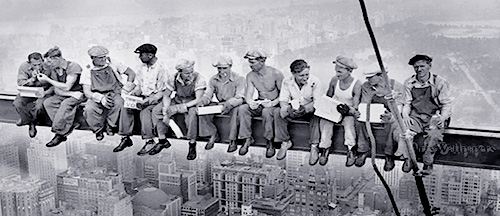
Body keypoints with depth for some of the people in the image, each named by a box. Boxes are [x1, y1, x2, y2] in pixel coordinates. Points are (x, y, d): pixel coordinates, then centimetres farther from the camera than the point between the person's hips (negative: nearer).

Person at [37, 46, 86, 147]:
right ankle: (70, 125, -25)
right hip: (64, 95, 7)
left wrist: (47, 79, -18)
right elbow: (57, 90, 1)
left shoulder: (73, 66, -16)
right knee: (47, 102, -19)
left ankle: (59, 133, -24)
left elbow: (66, 87, -21)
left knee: (65, 104, -35)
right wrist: (72, 93, -18)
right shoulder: (53, 69, 5)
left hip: (79, 94, -7)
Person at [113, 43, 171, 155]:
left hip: (156, 99, -6)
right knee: (125, 108, -16)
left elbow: (162, 92, -15)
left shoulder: (161, 69, -13)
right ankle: (125, 138, -10)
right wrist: (132, 94, -6)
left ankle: (149, 141, -24)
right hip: (143, 97, 7)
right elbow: (138, 86, 15)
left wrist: (147, 101, -26)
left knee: (145, 111, -33)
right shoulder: (142, 67, 10)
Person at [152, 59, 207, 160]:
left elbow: (198, 100, -29)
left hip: (192, 103, -4)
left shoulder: (198, 79, -25)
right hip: (177, 101, 5)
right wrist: (165, 111, -21)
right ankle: (162, 140, 1)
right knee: (156, 111, -12)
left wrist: (178, 108, -36)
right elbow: (166, 96, -4)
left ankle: (192, 145, -22)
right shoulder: (173, 79, -14)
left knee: (192, 114, -38)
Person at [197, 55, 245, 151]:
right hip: (219, 104, 5)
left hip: (233, 106, -5)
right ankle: (213, 134, -1)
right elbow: (208, 94, 0)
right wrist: (202, 101, -26)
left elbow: (240, 98, -21)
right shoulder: (213, 80, 3)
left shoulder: (239, 79, -13)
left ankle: (232, 140, -28)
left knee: (236, 110, -39)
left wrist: (228, 104, -42)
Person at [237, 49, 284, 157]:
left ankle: (269, 142, -23)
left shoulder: (276, 74, -13)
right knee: (242, 109, -23)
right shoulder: (250, 76, 1)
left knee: (266, 111, -38)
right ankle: (248, 139, -15)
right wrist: (251, 102, -29)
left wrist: (273, 103, -27)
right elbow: (248, 94, -5)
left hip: (274, 104, -4)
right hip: (259, 104, 5)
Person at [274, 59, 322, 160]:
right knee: (277, 112, -24)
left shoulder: (315, 81, -15)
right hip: (293, 111, 2)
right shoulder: (287, 82, -7)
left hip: (309, 111, -2)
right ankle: (285, 142, -11)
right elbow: (283, 100, -8)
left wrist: (305, 108, -39)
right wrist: (288, 109, -33)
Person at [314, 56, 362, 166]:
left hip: (348, 112, -3)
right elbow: (328, 97, 10)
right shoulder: (334, 80, -4)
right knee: (325, 120, -27)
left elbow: (355, 106, -14)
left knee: (349, 122, -35)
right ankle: (325, 149, -21)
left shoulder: (356, 84, -14)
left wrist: (351, 110, -35)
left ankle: (350, 151, -26)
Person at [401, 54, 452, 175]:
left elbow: (447, 104, 0)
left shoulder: (440, 82, 0)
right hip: (415, 117, 3)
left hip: (434, 118, -2)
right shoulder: (409, 83, 10)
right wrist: (405, 114, -10)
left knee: (433, 134, -35)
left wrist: (442, 117, -19)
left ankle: (428, 164, -15)